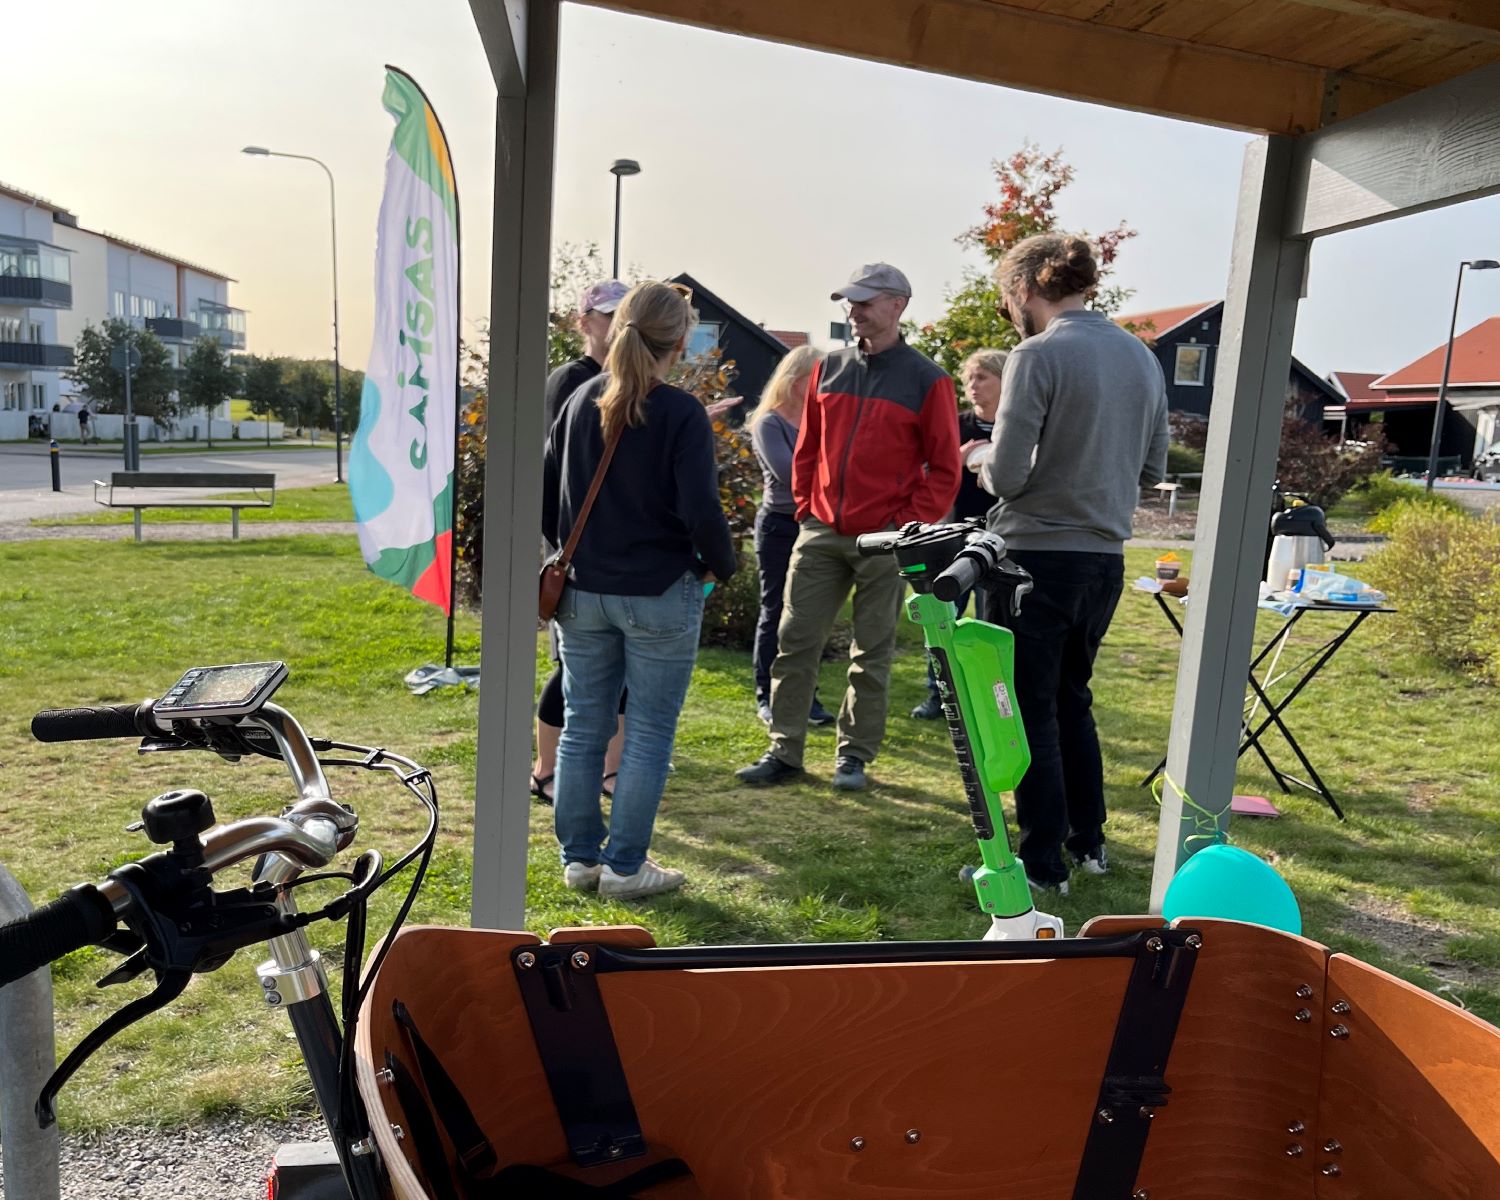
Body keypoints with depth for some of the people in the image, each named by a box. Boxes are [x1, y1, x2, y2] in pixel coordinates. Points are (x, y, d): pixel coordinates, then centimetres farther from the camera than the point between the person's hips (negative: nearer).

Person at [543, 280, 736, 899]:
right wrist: (720, 567, -1)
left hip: (582, 593, 5)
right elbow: (701, 511, -18)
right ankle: (625, 866, 14)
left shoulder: (581, 400, 2)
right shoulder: (681, 413, -13)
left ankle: (579, 857, 24)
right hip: (659, 595, -5)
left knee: (582, 728, 13)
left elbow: (545, 493, 7)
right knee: (648, 734, 7)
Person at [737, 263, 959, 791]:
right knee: (795, 641, 3)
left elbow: (944, 468, -2)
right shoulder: (829, 368, 10)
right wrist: (806, 508, 6)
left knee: (872, 655, 6)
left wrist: (910, 524, -10)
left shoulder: (927, 380, -2)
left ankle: (855, 754, 19)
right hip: (821, 532, 4)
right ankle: (784, 750, 13)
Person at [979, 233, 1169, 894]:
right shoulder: (1143, 357, 8)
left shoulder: (1038, 356, -14)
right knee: (1072, 699, 21)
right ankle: (1089, 841, 31)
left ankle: (1044, 863, 12)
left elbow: (1006, 475, -17)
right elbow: (1152, 468, 14)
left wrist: (987, 465, 3)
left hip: (1037, 555, -7)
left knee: (1031, 710, 4)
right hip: (1105, 559, 7)